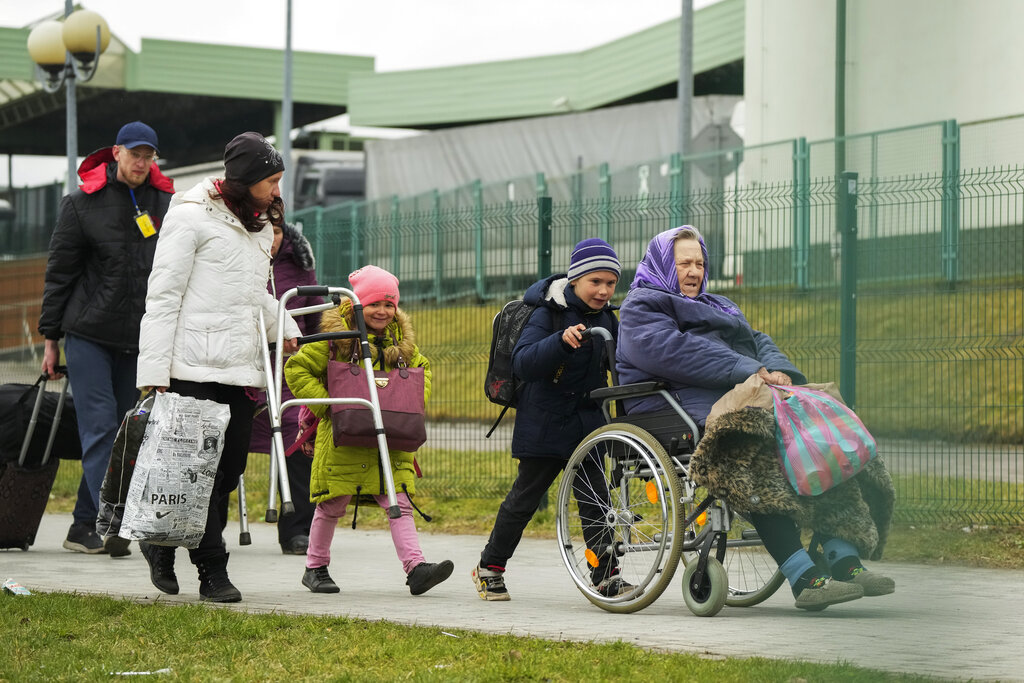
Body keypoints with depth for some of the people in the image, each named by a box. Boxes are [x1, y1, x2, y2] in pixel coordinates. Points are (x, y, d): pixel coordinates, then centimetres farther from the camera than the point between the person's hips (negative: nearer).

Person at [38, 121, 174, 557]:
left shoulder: (166, 203, 8)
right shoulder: (83, 204, -1)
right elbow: (59, 272, 2)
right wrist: (50, 337, 1)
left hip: (138, 340, 4)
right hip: (88, 335, -4)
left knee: (120, 429, 5)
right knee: (100, 426, -12)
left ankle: (82, 526, 13)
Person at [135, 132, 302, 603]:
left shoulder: (259, 225, 19)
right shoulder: (191, 217, -5)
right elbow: (162, 296, -8)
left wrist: (283, 327, 12)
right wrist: (154, 371, -13)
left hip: (241, 369, 8)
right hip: (194, 366, -7)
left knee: (231, 467, 4)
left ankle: (162, 543, 17)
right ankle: (212, 572, 4)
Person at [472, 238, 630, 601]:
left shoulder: (606, 318, 7)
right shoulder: (548, 313, -12)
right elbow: (522, 363, -25)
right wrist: (561, 340, -40)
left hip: (586, 419, 5)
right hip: (545, 421, -5)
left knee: (595, 495, -2)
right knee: (525, 497, 5)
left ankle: (606, 574, 1)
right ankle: (490, 567, 20)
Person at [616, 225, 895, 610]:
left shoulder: (716, 305, 35)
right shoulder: (642, 308, 8)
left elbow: (758, 341, 20)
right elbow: (674, 352, -12)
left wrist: (777, 370, -6)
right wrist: (750, 372, -19)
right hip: (678, 408, -8)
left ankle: (844, 560, -26)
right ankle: (803, 578, -43)